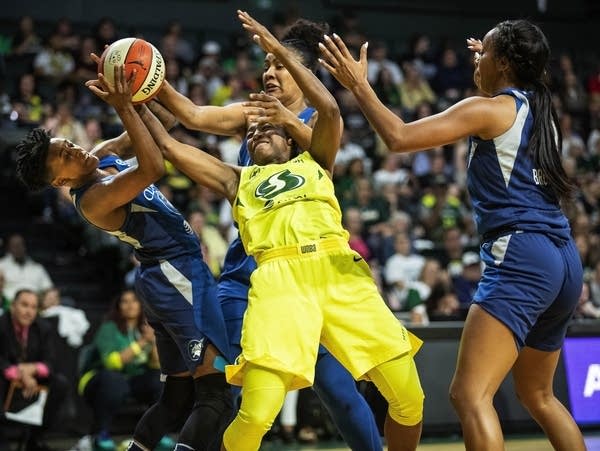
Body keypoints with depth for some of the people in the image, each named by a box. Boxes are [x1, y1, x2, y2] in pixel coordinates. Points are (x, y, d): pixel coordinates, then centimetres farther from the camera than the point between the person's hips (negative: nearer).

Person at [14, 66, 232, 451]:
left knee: (177, 395, 14)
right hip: (179, 274, -10)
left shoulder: (103, 156, 7)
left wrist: (134, 94, 0)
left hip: (168, 276, 10)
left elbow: (144, 130, 19)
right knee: (214, 397, -17)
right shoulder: (93, 199, -20)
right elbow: (154, 169, -33)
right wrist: (124, 107, -33)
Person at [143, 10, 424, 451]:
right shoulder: (238, 180, 29)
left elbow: (329, 109, 10)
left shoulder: (314, 163, 27)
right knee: (256, 414, -19)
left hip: (341, 271, 1)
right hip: (280, 278, -1)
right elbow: (169, 146, 25)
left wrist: (280, 50, 12)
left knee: (409, 398, -7)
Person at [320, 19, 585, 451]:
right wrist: (487, 70, 47)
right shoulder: (539, 110, 17)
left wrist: (358, 84, 1)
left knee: (470, 395, -15)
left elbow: (399, 137, -11)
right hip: (564, 261, 9)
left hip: (521, 258, -9)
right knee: (537, 395, 24)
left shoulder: (489, 109, -5)